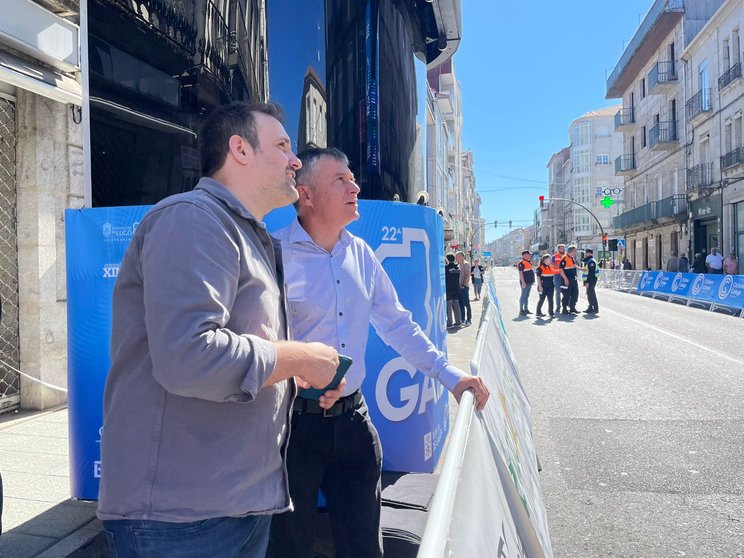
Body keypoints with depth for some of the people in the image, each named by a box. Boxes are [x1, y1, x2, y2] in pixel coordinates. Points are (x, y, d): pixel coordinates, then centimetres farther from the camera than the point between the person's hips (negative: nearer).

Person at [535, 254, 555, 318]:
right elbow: (538, 277, -12)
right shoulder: (540, 267, -10)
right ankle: (538, 312, 15)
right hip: (543, 286, -6)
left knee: (550, 299, 6)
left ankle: (551, 312, 12)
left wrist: (554, 285, 17)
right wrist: (540, 286, -17)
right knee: (542, 299, 2)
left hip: (550, 286, 6)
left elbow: (553, 275, 20)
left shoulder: (551, 266, 12)